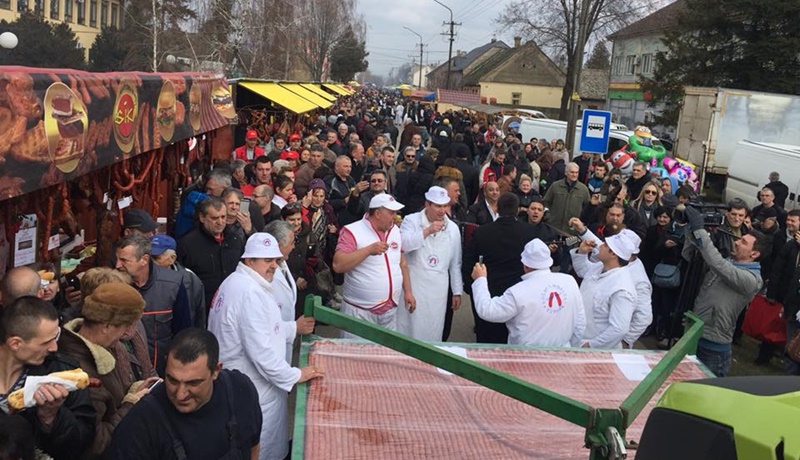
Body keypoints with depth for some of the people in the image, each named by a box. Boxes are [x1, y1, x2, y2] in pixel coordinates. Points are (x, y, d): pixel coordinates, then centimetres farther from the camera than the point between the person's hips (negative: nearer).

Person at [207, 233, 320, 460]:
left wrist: (294, 328, 16)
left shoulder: (238, 282, 9)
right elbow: (260, 351, -28)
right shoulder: (250, 292, -26)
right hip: (254, 390, -10)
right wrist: (295, 375, -17)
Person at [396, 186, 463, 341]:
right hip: (413, 285, -2)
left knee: (432, 333, 7)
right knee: (408, 329, 5)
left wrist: (457, 292, 11)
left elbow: (455, 263, 11)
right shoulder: (411, 220, -2)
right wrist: (427, 231, -23)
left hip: (438, 289, 3)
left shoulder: (453, 228, 8)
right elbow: (403, 244, -20)